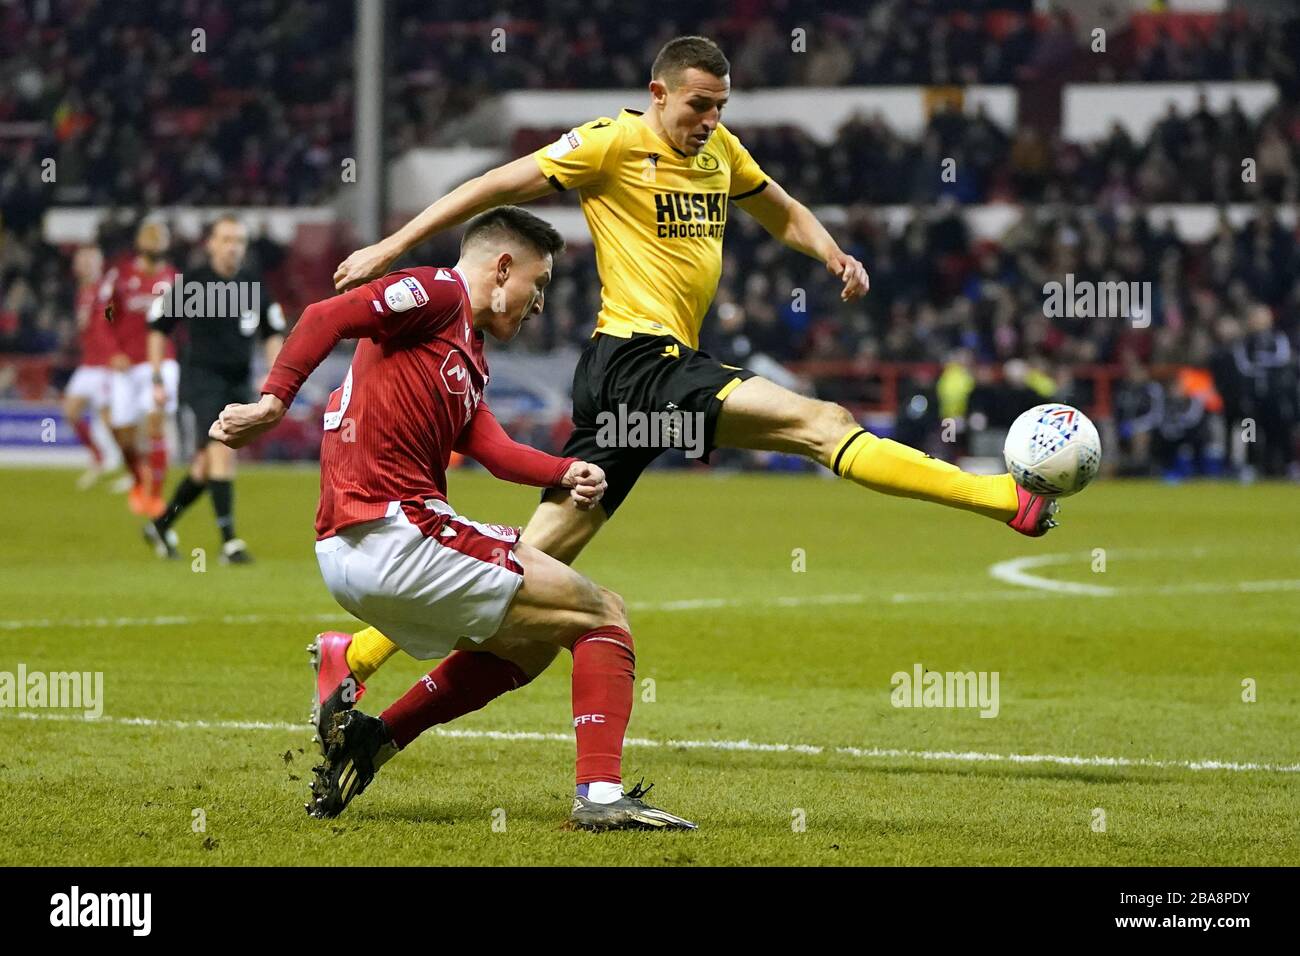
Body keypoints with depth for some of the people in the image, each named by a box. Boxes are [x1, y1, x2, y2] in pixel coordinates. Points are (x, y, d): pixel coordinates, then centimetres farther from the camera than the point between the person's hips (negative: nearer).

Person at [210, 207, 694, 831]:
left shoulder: (469, 355, 26)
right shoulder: (439, 295, -2)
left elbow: (492, 448, 12)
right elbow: (326, 318, -16)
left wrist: (566, 473, -6)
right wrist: (274, 402, -27)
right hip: (396, 537, -10)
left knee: (527, 646, 30)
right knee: (603, 618, -2)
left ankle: (370, 739, 19)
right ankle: (600, 793, -14)